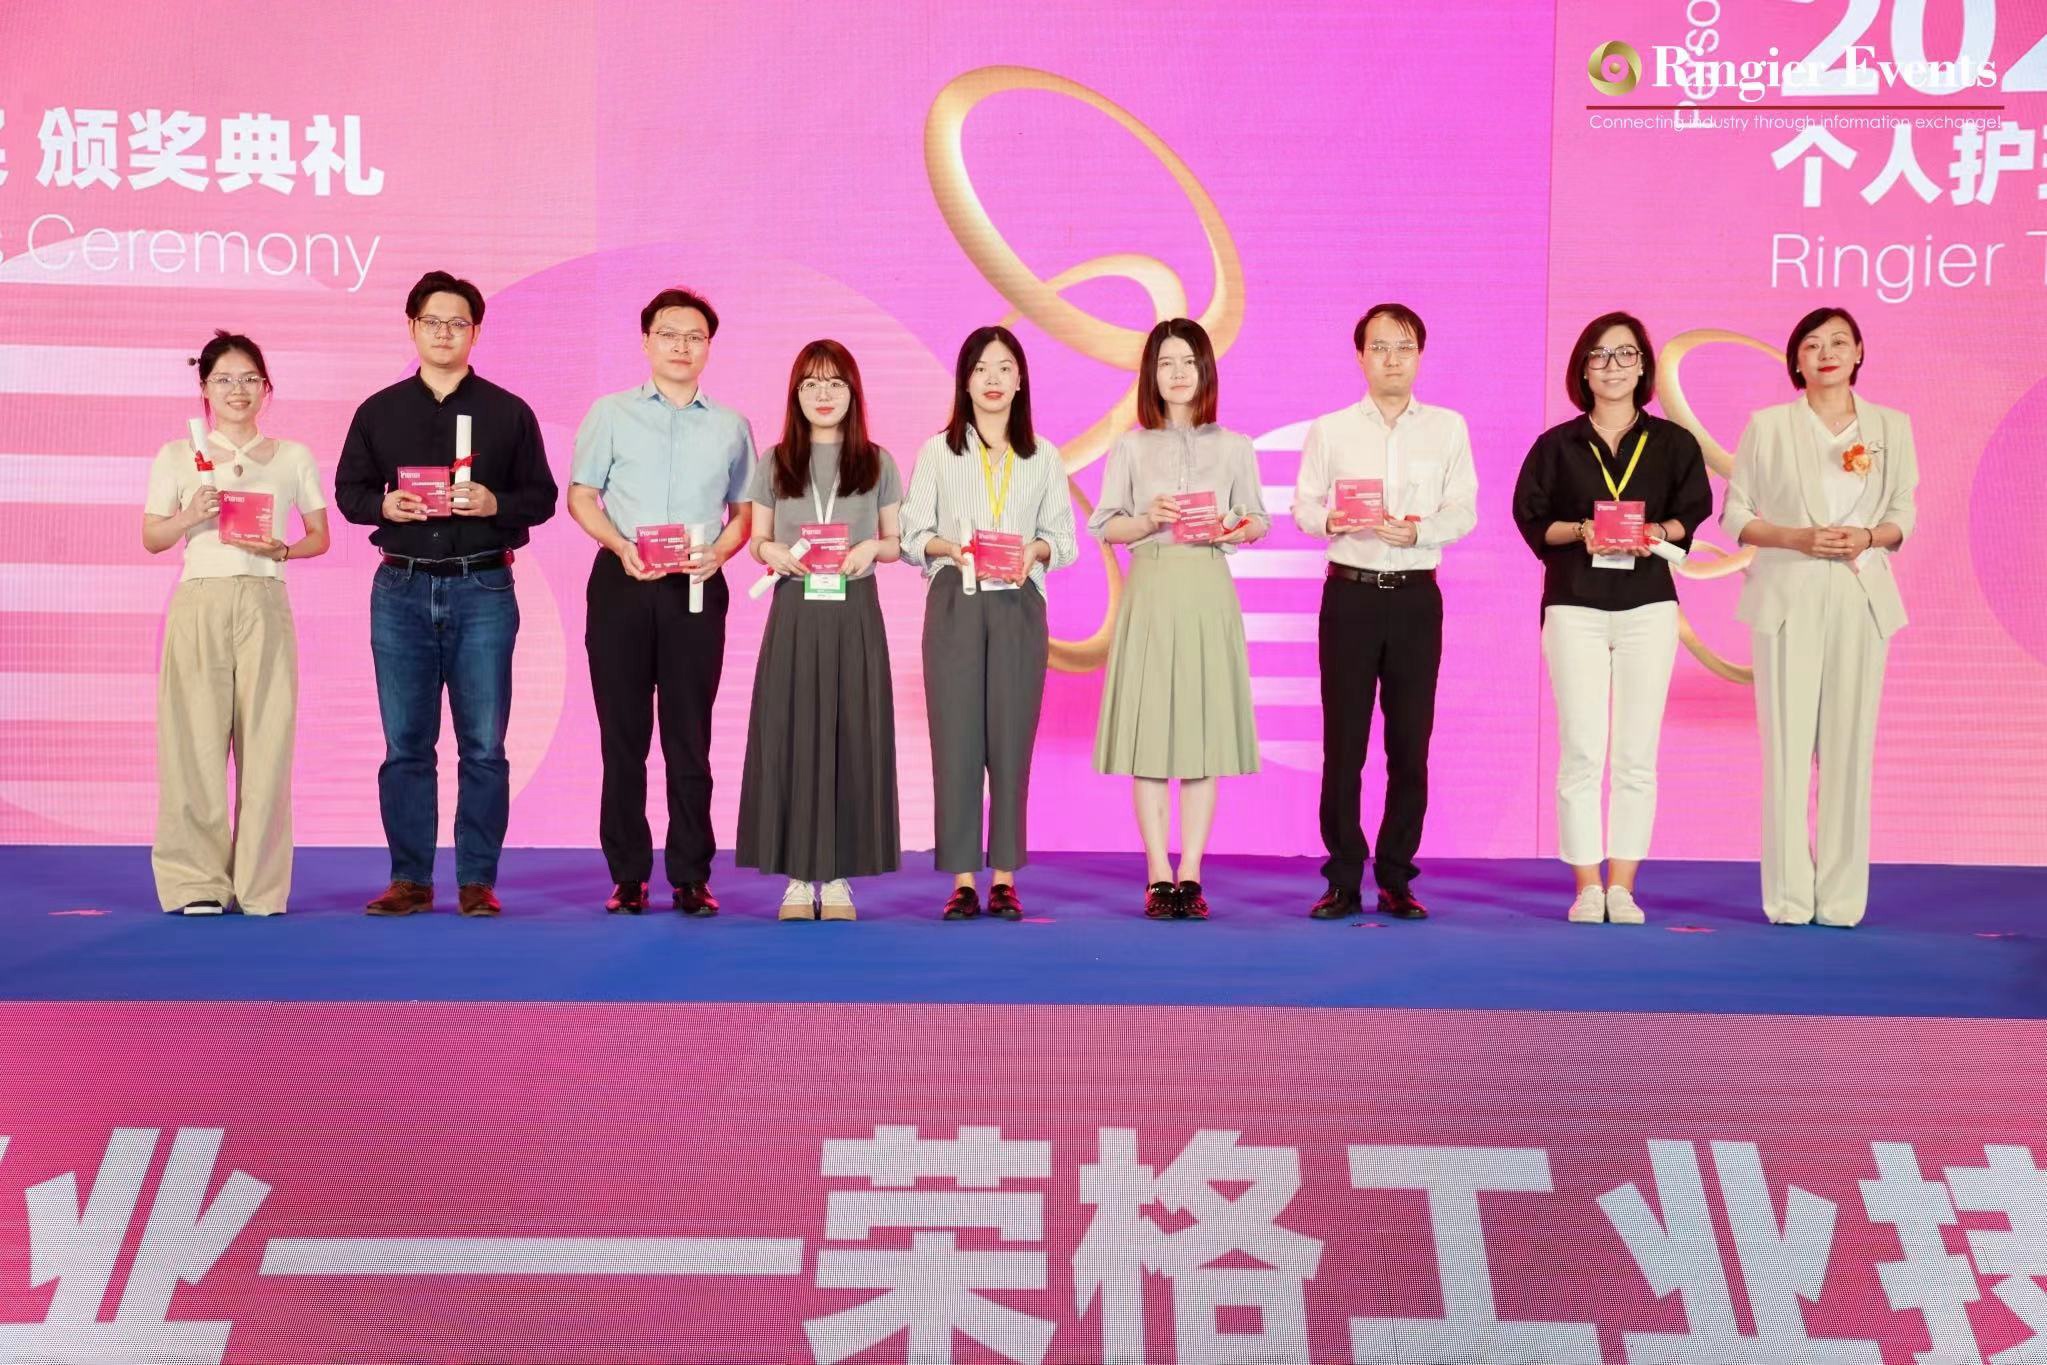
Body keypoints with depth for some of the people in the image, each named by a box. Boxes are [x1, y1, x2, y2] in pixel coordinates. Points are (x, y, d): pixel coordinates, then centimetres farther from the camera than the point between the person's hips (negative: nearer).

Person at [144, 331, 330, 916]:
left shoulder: (294, 457, 12)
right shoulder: (178, 457, 10)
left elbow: (319, 537, 14)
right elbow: (152, 539, 10)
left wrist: (280, 549, -6)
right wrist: (190, 516, -9)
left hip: (266, 604, 1)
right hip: (200, 601, 0)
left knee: (267, 740, -4)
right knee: (196, 737, -4)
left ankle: (260, 885, 2)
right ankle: (197, 880, 2)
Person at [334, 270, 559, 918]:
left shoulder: (508, 412, 7)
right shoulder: (378, 411, 12)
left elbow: (542, 497, 7)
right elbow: (348, 491, 14)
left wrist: (494, 504, -13)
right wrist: (385, 506, -7)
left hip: (482, 590, -1)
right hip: (401, 589, 2)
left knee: (483, 745, -2)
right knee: (405, 743, 3)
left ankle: (477, 881, 5)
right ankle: (409, 879, 11)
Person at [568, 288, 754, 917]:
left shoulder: (732, 427, 12)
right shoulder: (610, 414, 8)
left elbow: (744, 510, 14)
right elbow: (581, 496, 5)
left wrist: (719, 551, -6)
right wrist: (620, 546, -12)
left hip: (697, 589, 1)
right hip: (622, 584, 0)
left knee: (689, 739, 1)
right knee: (623, 734, 2)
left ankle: (691, 877, 6)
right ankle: (628, 876, 8)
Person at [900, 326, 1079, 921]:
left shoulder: (1043, 456, 11)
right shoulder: (938, 451, 8)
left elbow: (1064, 537, 10)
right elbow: (911, 534, 5)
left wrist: (1038, 550, -11)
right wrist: (947, 546, -15)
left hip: (1018, 607, 1)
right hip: (954, 604, -1)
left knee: (1011, 740, 0)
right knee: (955, 740, -3)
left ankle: (1005, 877, 6)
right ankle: (962, 879, 1)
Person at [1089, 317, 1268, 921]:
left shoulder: (1234, 447, 9)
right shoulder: (1130, 447, 7)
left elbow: (1259, 521, 10)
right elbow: (1104, 527, 6)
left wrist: (1232, 529, -11)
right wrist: (1149, 520, -12)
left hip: (1208, 593, 1)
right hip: (1150, 591, 0)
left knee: (1204, 730, 0)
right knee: (1148, 732, -3)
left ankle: (1190, 875, 5)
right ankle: (1158, 877, 3)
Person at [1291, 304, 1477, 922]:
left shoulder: (1448, 428, 8)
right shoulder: (1329, 430, 9)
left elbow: (1464, 511, 2)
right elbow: (1302, 506, 4)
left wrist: (1418, 531, -17)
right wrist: (1330, 520, -18)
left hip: (1416, 596, 1)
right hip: (1350, 593, 0)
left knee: (1410, 744, 2)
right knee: (1343, 743, -1)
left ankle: (1396, 879, 11)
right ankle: (1343, 880, 7)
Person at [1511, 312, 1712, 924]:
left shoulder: (1672, 443, 9)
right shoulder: (1557, 445, 7)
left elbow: (1693, 510, 9)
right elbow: (1531, 518, 5)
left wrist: (1658, 532, -11)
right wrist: (1578, 532, -12)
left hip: (1648, 603, 1)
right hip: (1574, 604, -1)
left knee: (1637, 754, 0)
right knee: (1581, 752, -4)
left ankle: (1622, 887, 6)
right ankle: (1586, 887, 3)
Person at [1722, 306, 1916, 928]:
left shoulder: (1891, 427, 10)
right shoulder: (1767, 427, 5)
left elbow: (1904, 517, 12)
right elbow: (1735, 514, 4)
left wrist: (1868, 536, -10)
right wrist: (1798, 537, -12)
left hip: (1862, 598, 2)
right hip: (1788, 598, -1)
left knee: (1850, 746, 0)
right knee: (1787, 745, -4)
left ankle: (1841, 897, 4)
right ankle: (1788, 896, 0)